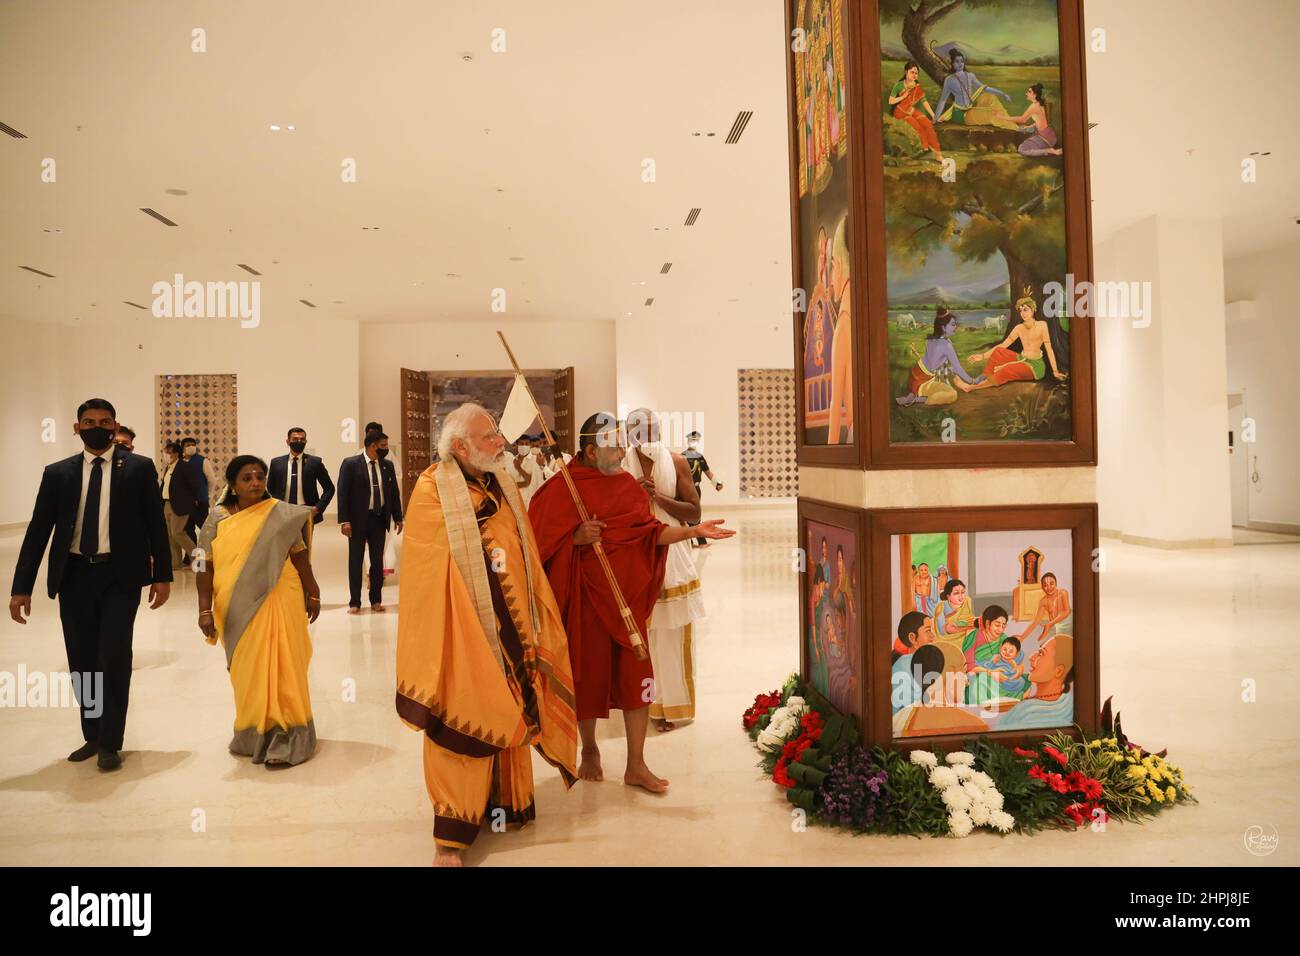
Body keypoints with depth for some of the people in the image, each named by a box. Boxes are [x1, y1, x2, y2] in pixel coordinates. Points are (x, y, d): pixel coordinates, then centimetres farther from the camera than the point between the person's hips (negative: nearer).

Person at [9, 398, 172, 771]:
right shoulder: (57, 473, 6)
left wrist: (162, 575, 0)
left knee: (114, 658, -7)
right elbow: (38, 531, 5)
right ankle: (92, 736, 26)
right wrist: (21, 587, 1)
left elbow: (156, 523, 2)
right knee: (82, 662, 9)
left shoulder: (139, 468, 1)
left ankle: (110, 743, 8)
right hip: (74, 576, 3)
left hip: (120, 575, -3)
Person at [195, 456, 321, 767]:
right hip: (238, 609, 2)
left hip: (277, 603, -2)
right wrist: (205, 610, -7)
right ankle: (253, 734, 29)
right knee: (247, 671, 13)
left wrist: (312, 594, 8)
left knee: (280, 667, -1)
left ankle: (283, 738, 7)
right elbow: (206, 567, 0)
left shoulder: (283, 515, -2)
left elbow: (300, 558, 4)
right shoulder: (218, 519, 1)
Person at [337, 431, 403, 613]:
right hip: (358, 519, -4)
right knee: (355, 561, 5)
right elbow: (342, 492, -10)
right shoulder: (350, 464, -8)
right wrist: (344, 520, -16)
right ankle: (354, 602, 14)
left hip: (379, 519, 4)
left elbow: (394, 492, 12)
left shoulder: (388, 465, 6)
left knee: (378, 560, 9)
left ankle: (376, 600, 19)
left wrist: (397, 517, 9)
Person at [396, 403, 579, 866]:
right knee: (463, 727, 1)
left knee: (511, 717, 16)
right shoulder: (433, 492, -12)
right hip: (463, 635, -6)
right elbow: (430, 578, -11)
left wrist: (534, 625, 13)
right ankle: (452, 833, 13)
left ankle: (506, 805, 34)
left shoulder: (506, 488, 8)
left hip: (512, 627, 6)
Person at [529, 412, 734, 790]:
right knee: (588, 675, 9)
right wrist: (576, 538, -22)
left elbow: (650, 531, 1)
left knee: (636, 676, 1)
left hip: (627, 597, 4)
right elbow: (540, 542, -6)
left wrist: (694, 530, -11)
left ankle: (636, 766, 10)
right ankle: (590, 751, 31)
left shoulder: (627, 484, 6)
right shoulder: (562, 489, -7)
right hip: (585, 598, -3)